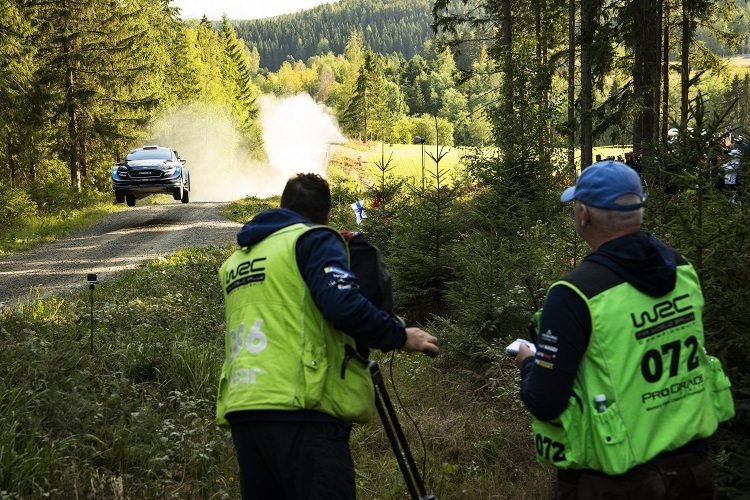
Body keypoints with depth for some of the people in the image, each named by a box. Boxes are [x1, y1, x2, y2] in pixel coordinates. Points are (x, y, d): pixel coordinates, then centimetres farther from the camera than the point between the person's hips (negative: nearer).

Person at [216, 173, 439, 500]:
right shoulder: (314, 240, 1)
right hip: (299, 407, -7)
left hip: (242, 408, 7)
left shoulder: (235, 260, 24)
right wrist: (400, 337, -2)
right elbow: (344, 306, -14)